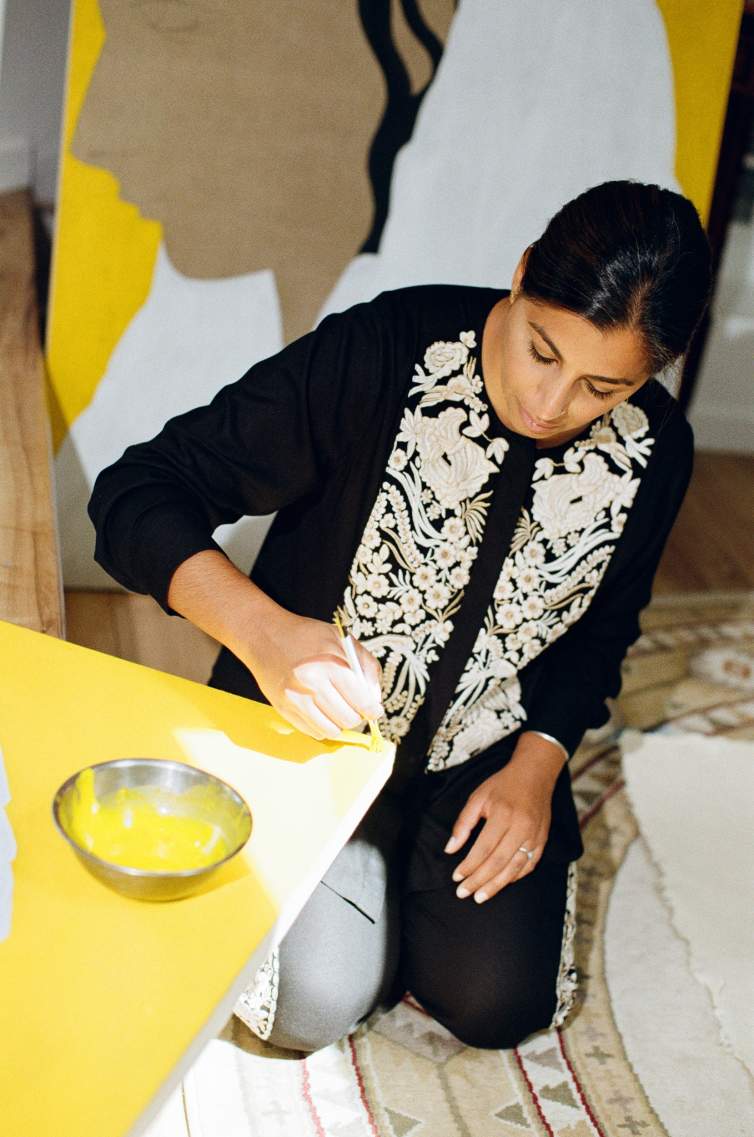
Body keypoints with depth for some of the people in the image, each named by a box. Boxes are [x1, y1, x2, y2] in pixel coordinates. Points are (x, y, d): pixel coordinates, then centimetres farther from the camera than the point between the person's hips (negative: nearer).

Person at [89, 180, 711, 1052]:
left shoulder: (655, 452, -11)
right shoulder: (385, 352, -25)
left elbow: (598, 634, 7)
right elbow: (137, 495, -26)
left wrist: (536, 767, -9)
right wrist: (267, 634, -43)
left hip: (480, 759, 3)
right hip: (309, 726, -3)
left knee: (496, 1004, -9)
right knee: (313, 1001, -16)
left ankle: (407, 876, 23)